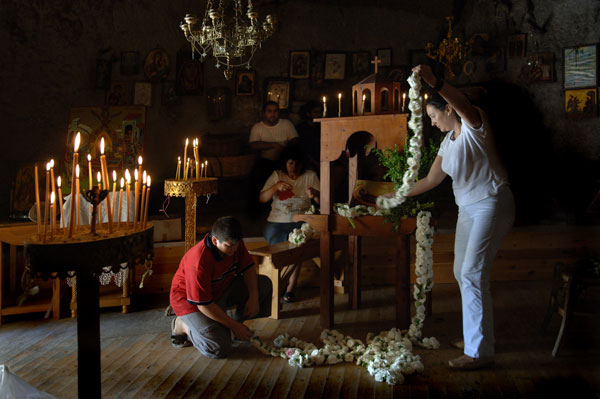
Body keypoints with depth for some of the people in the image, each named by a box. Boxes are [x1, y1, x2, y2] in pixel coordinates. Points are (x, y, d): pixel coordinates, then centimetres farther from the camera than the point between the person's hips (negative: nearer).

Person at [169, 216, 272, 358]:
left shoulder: (235, 243, -14)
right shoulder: (199, 262, -36)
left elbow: (248, 268, 1)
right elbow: (204, 305, -30)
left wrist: (253, 296, -16)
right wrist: (234, 326, -23)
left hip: (222, 288, 7)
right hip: (191, 300, -7)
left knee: (264, 284, -6)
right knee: (219, 349, -24)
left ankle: (237, 320, 5)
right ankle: (183, 325, 0)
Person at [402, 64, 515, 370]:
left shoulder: (474, 126, -11)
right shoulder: (448, 142, 14)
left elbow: (465, 107, -36)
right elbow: (431, 180, 18)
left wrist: (434, 82, -50)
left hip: (491, 203, -9)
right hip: (467, 208, 9)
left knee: (473, 273, -15)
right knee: (461, 272, 12)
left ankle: (480, 351, -10)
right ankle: (474, 336, 27)